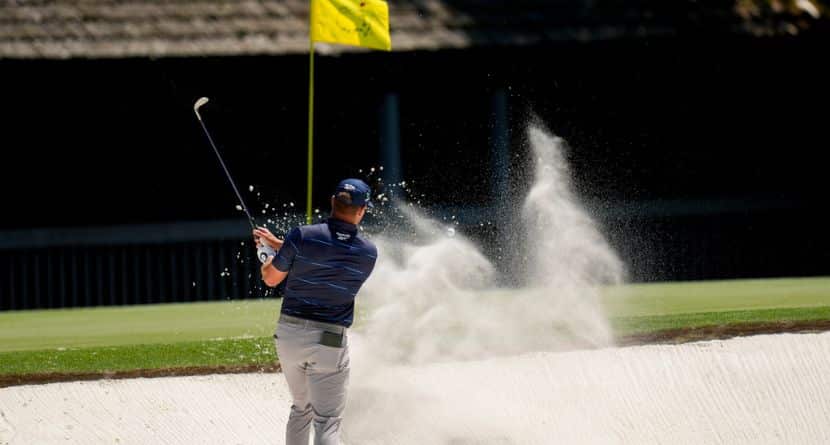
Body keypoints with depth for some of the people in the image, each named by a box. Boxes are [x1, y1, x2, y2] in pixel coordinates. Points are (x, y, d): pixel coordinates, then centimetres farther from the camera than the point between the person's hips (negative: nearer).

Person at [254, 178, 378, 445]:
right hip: (330, 342, -2)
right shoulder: (368, 253, -3)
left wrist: (269, 249, 26)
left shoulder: (303, 236, -9)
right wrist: (277, 243, 20)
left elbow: (271, 278, 3)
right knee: (327, 422, -3)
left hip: (289, 333, 2)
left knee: (301, 408, 23)